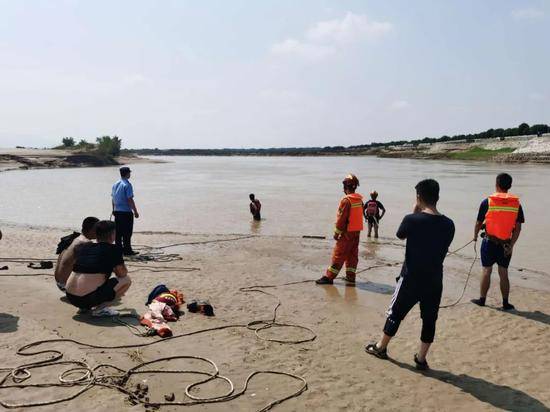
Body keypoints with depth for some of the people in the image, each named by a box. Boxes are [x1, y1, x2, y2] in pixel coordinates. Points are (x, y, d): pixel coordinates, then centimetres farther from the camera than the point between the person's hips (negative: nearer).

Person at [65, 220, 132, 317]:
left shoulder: (81, 247, 17)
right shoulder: (113, 250, -2)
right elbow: (122, 274, 3)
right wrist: (114, 268, 27)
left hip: (70, 297, 7)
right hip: (89, 298, -7)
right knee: (127, 280, 8)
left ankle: (84, 307, 17)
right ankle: (100, 308, -3)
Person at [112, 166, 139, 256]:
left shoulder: (115, 184, 10)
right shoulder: (127, 185, -14)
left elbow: (113, 198, 16)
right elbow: (130, 199, -17)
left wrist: (114, 210, 26)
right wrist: (135, 211, -13)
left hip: (117, 212, 8)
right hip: (126, 212, -8)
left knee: (118, 232, 11)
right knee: (127, 233, -2)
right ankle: (127, 250, 2)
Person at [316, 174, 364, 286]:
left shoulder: (346, 200, -17)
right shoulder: (360, 200, 7)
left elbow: (341, 218, -16)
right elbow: (358, 216, 12)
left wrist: (336, 233, -8)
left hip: (347, 232, -7)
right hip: (357, 231, 7)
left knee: (338, 255, -2)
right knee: (352, 255, 12)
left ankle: (329, 277, 2)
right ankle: (351, 278, 15)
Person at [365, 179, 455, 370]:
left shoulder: (412, 220, -17)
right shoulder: (448, 225, -4)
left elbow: (400, 234, 4)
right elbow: (444, 249, 8)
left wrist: (414, 212, 7)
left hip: (411, 279, -3)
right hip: (434, 281, 3)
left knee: (396, 313, 13)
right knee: (429, 319, 13)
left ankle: (381, 347, 29)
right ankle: (421, 358, 21)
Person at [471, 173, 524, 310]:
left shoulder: (487, 202, -8)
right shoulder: (516, 203, -1)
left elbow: (479, 223, -1)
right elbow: (518, 228, -4)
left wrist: (475, 236, 16)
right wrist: (511, 245, -1)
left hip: (489, 242, -2)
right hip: (506, 244, 2)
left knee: (486, 271, 8)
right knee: (503, 273, 10)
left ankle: (482, 299, 16)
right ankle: (506, 303, 14)